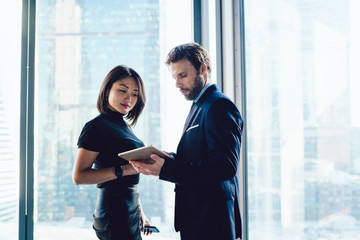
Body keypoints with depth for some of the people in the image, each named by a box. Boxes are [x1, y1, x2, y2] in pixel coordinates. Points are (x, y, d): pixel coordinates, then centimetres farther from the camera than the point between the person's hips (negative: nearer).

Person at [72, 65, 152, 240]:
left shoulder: (124, 126, 15)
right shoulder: (98, 126, -10)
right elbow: (79, 176, -16)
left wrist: (140, 212, 17)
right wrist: (124, 169, -23)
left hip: (130, 215, 8)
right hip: (115, 217, -8)